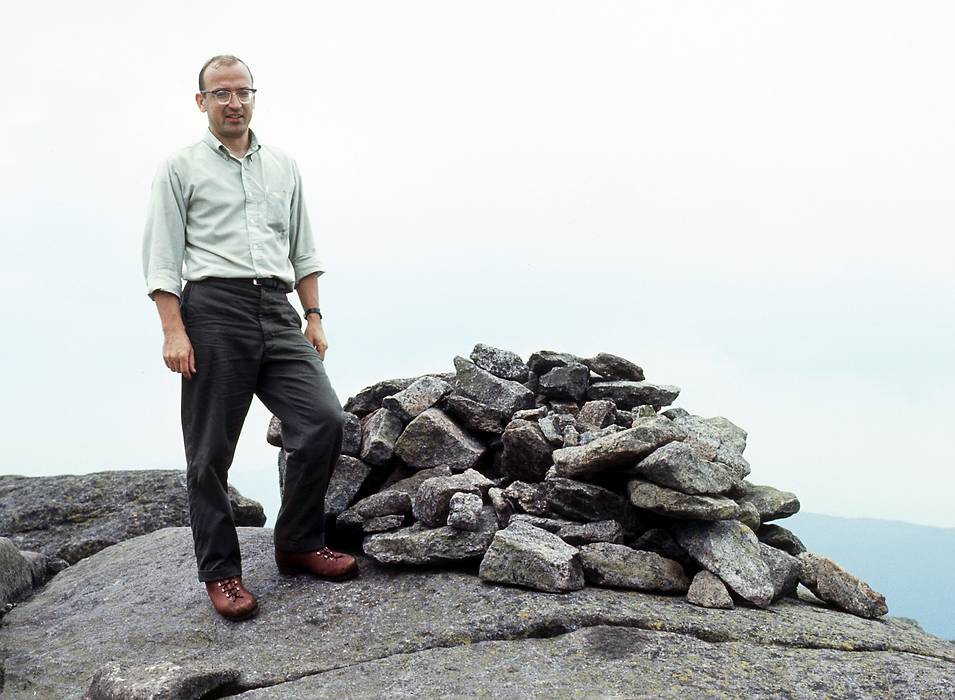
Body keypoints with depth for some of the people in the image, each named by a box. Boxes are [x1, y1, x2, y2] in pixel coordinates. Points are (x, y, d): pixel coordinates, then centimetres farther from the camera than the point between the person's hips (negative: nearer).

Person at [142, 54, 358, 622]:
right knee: (211, 452, -1)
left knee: (323, 420, -9)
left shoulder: (284, 167, 19)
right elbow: (162, 256, 0)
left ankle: (300, 544, 9)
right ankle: (221, 572, 11)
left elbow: (303, 250, 21)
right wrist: (174, 330, -11)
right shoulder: (180, 169, 7)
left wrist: (314, 316, 12)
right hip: (213, 309, -4)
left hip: (277, 313, 4)